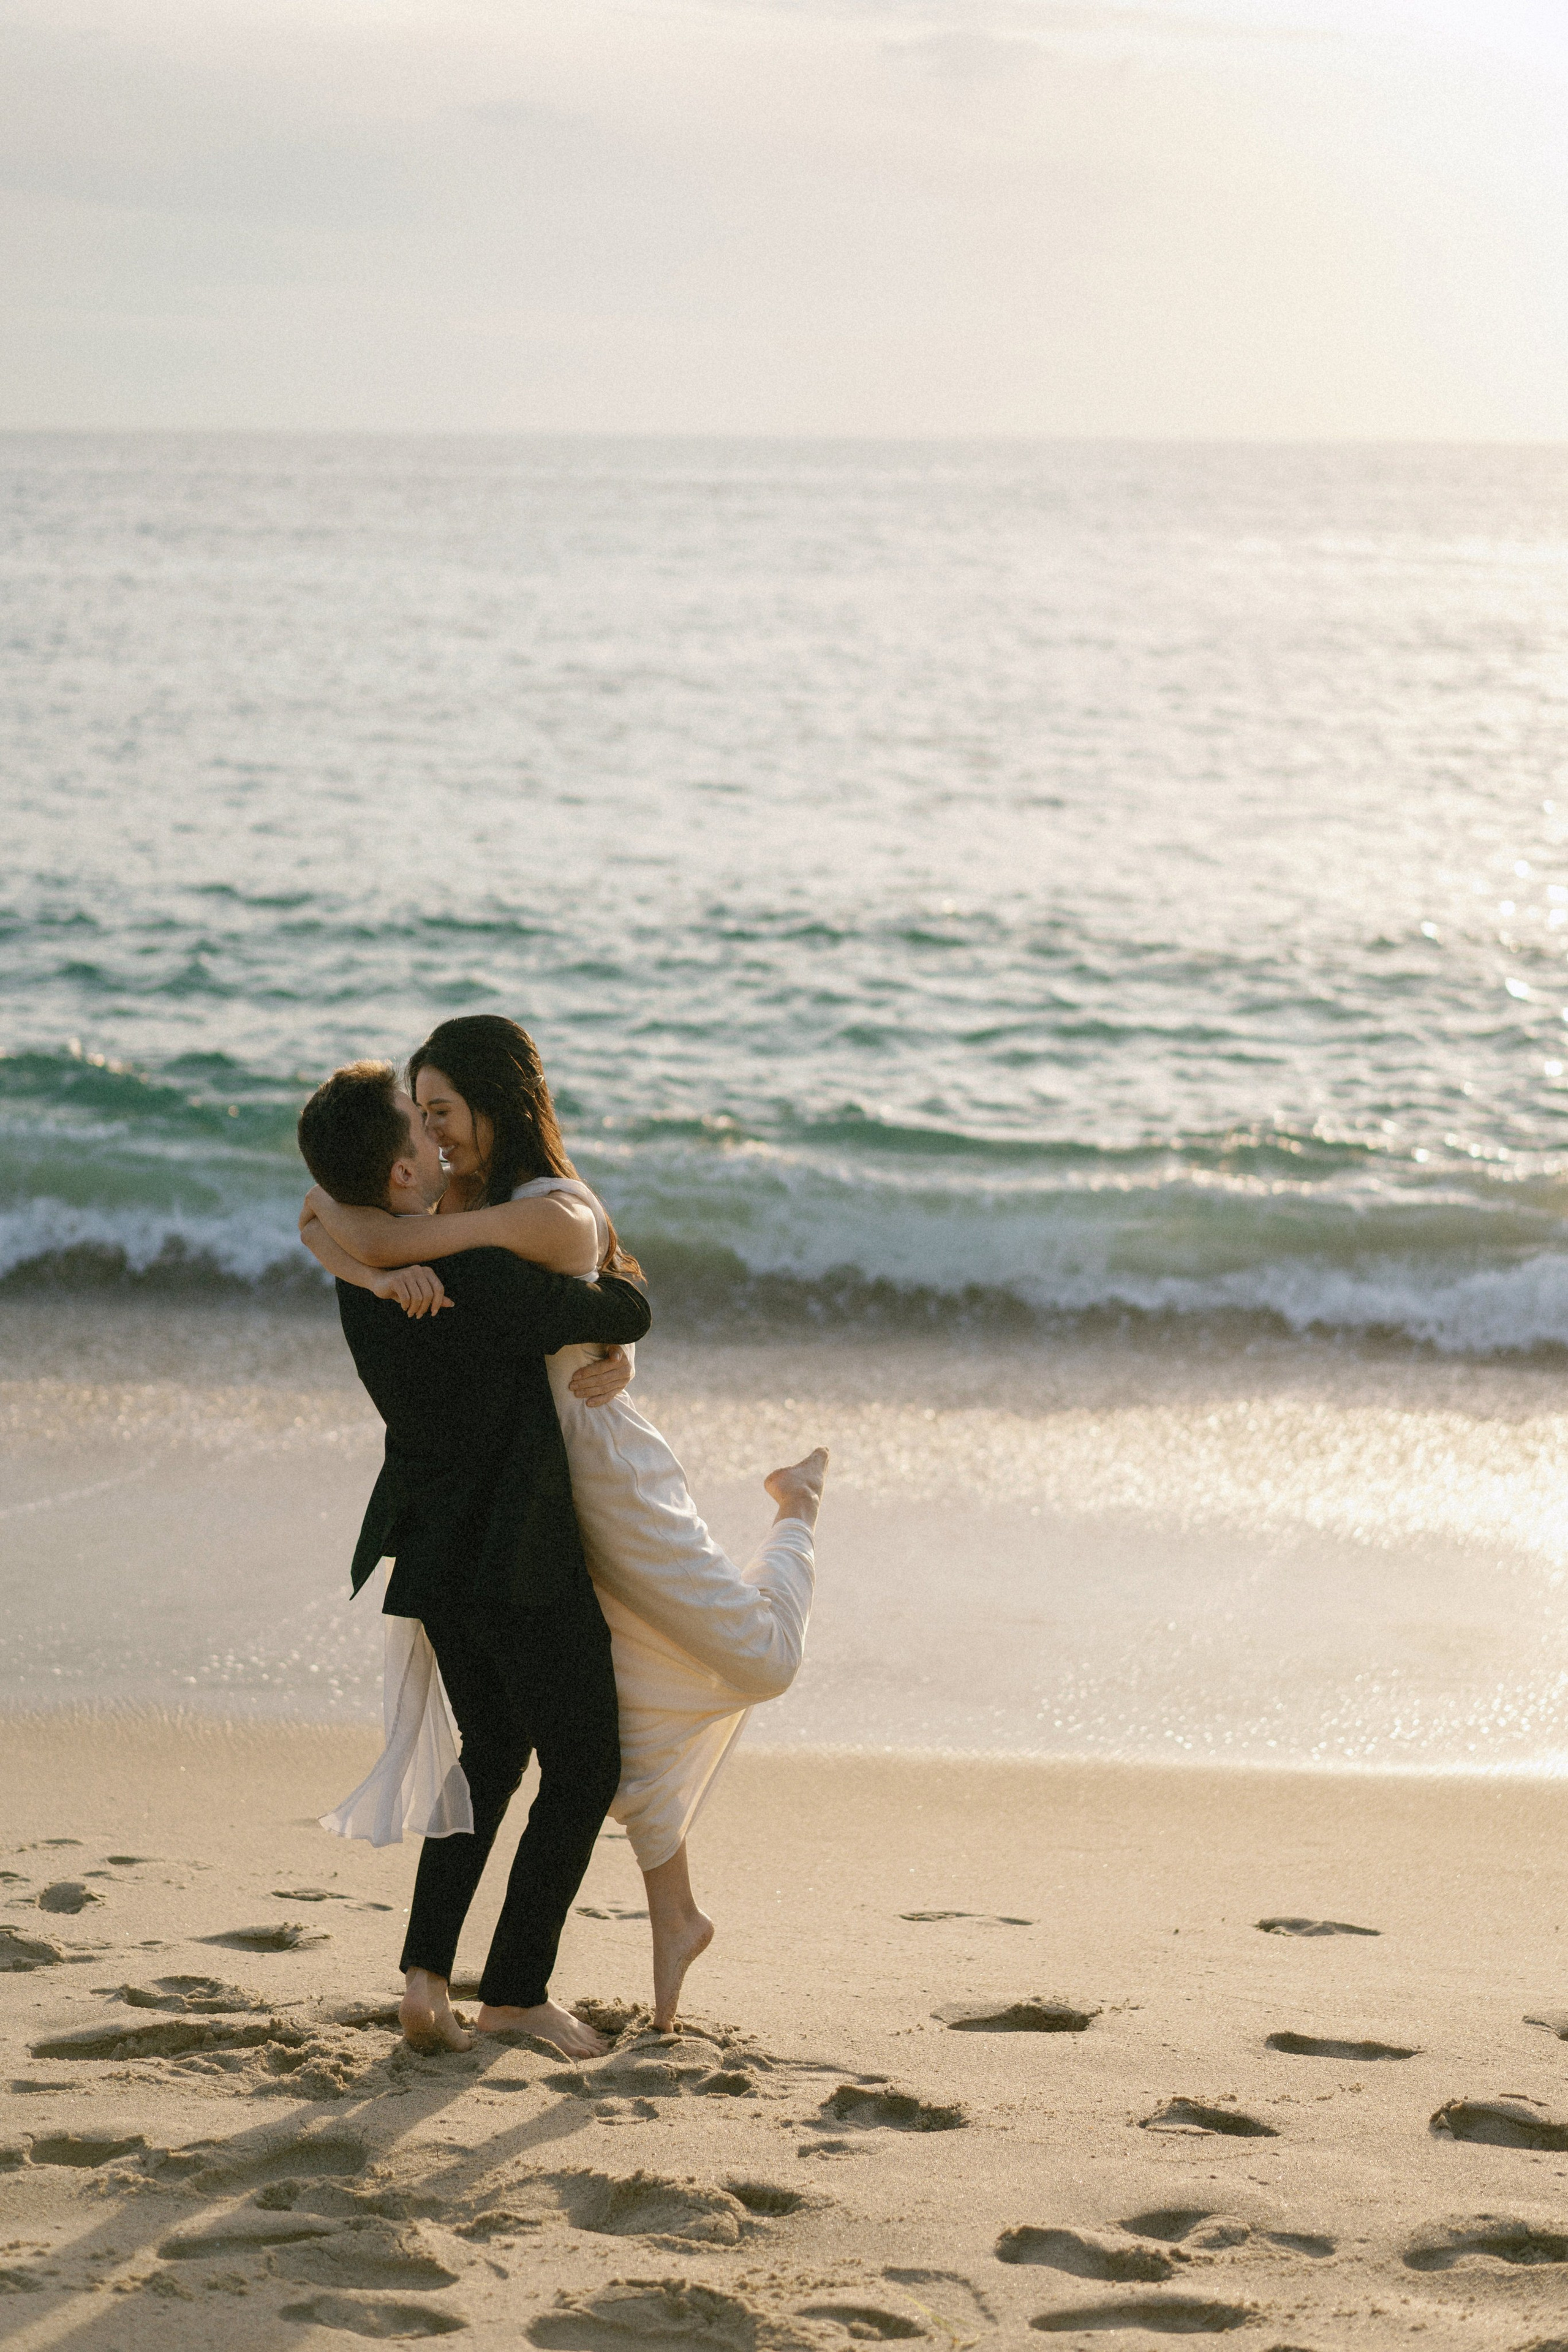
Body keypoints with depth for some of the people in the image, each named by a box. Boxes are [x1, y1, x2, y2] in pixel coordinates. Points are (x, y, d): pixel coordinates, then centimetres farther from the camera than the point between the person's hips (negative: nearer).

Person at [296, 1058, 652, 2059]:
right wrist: (618, 1272, 12)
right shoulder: (485, 1279, -25)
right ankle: (518, 1990, 10)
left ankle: (427, 1973, 13)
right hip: (519, 1562, -8)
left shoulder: (360, 1274, -1)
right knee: (584, 1768, 8)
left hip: (431, 1553, 8)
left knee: (492, 1752, 22)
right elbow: (627, 1317, -11)